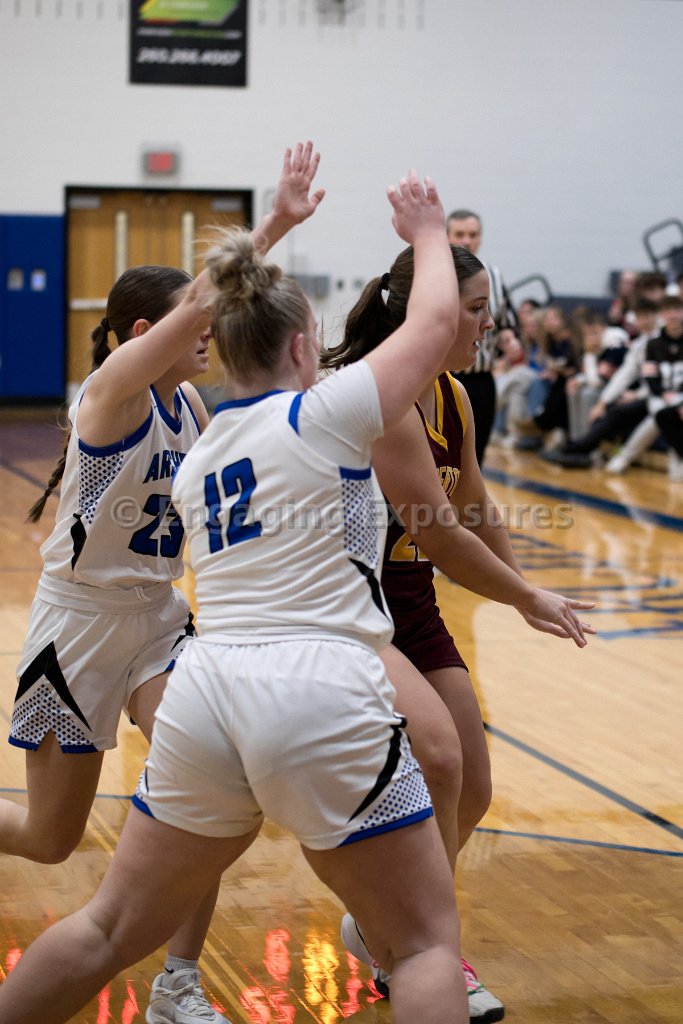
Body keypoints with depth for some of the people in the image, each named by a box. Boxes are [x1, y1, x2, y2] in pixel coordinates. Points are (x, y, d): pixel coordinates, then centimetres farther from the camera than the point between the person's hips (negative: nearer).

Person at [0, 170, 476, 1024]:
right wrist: (427, 234, 30)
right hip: (324, 699, -6)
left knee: (111, 930, 19)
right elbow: (434, 322, 13)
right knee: (426, 946, 7)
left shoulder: (194, 462, 17)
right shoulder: (326, 412, 0)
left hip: (204, 693, 6)